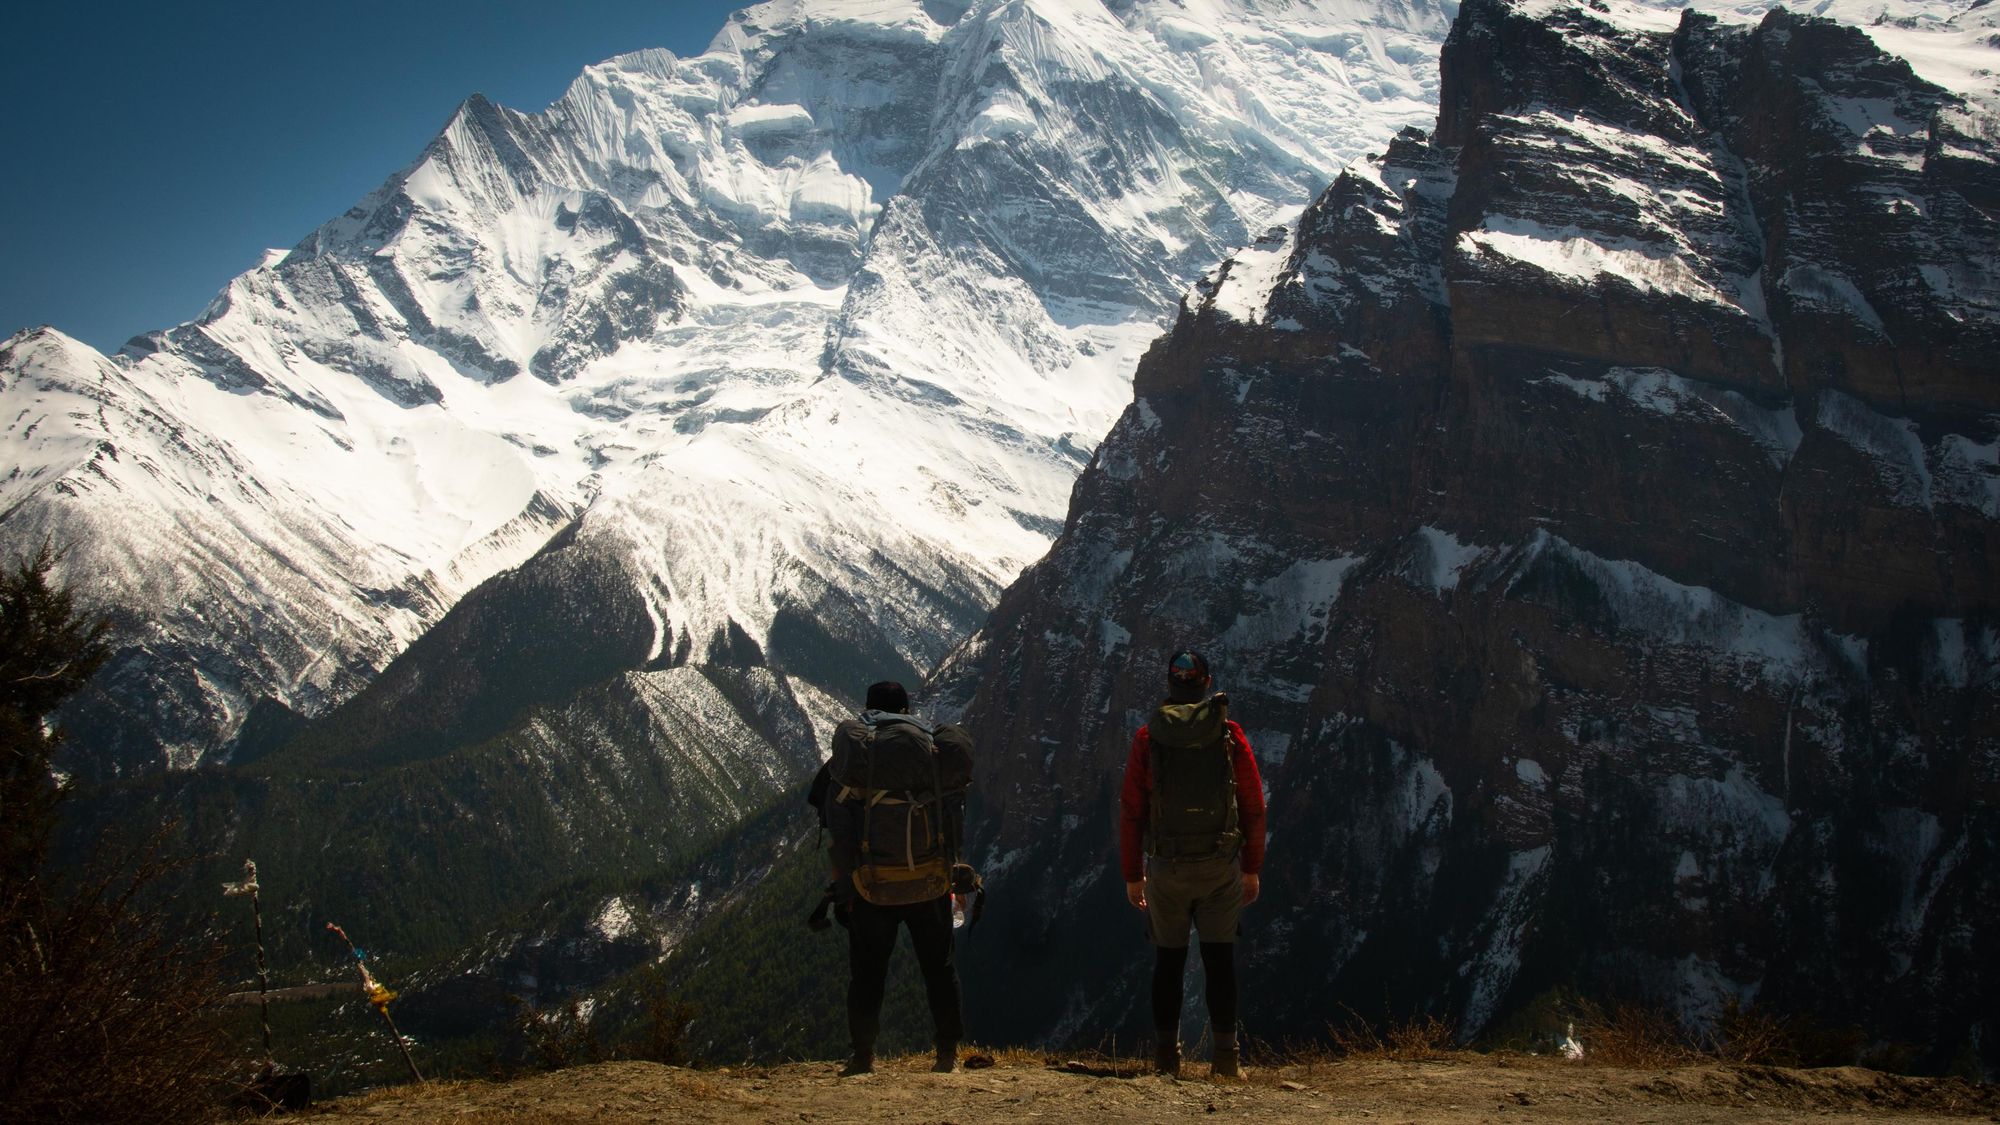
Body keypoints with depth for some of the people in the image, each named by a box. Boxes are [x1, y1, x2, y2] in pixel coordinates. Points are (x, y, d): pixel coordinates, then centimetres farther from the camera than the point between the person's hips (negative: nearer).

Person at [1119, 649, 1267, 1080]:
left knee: (1168, 960, 8)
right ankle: (1226, 1056, 2)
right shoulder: (1230, 735, -1)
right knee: (1219, 958, 4)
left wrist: (1132, 874, 8)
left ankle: (1167, 1056, 9)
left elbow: (1130, 811, 0)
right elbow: (1254, 806, 1)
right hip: (1221, 866, 0)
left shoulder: (1146, 738, -1)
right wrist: (1252, 868, 9)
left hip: (1166, 867, 0)